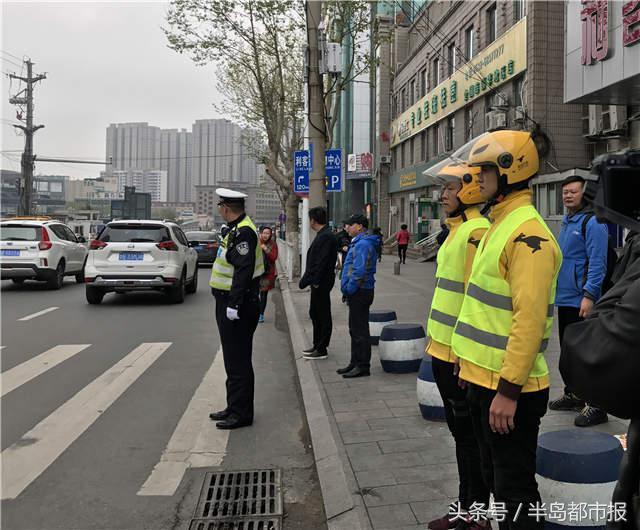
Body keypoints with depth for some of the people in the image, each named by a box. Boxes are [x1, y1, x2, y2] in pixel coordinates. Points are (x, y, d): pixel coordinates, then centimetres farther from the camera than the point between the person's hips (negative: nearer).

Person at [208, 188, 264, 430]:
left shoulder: (243, 232, -18)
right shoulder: (237, 230, 14)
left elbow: (243, 271, -26)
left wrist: (234, 304, -27)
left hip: (237, 307, -11)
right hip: (230, 303, 11)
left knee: (238, 361, -3)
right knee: (233, 359, 17)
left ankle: (241, 413, 6)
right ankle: (234, 407, 28)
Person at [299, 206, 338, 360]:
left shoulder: (326, 237, -19)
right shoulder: (322, 235, 14)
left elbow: (321, 263, -24)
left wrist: (314, 281, -23)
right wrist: (307, 279, 17)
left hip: (321, 283, -11)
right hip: (318, 282, 11)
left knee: (323, 315, -2)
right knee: (315, 313, 18)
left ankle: (321, 349, 7)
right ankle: (317, 345, 28)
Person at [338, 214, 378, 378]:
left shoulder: (363, 244, -17)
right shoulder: (358, 243, 17)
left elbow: (359, 271, -25)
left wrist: (349, 290, -16)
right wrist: (348, 291, 17)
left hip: (359, 292, -11)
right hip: (357, 292, 11)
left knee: (359, 331, -5)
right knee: (355, 330, 16)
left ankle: (362, 366, 2)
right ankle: (355, 363, 25)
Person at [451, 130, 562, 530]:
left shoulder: (528, 234, -19)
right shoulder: (499, 225, 13)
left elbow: (529, 319, -25)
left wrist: (508, 389, -24)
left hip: (509, 388, -10)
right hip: (484, 378, 10)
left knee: (514, 486, 4)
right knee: (496, 478, 22)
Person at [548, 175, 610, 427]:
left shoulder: (592, 222, -12)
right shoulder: (566, 222, 15)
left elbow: (597, 262, -18)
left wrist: (589, 295, -24)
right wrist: (556, 287, 19)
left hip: (581, 301, -9)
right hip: (564, 299, 9)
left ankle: (596, 405, 5)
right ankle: (573, 394, 30)